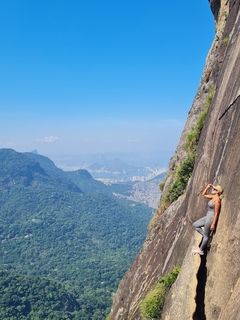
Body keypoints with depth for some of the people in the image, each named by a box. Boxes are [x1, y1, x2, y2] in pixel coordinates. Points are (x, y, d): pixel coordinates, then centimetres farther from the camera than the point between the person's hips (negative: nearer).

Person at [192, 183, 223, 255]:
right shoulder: (213, 197, 5)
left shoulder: (217, 201, -22)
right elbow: (203, 194, 17)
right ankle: (206, 236, 17)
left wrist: (213, 224, -20)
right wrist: (207, 187, 4)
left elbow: (216, 213, -21)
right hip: (207, 217, 10)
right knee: (195, 225, 14)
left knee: (206, 236, 5)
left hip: (211, 219, -10)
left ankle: (201, 250, 19)